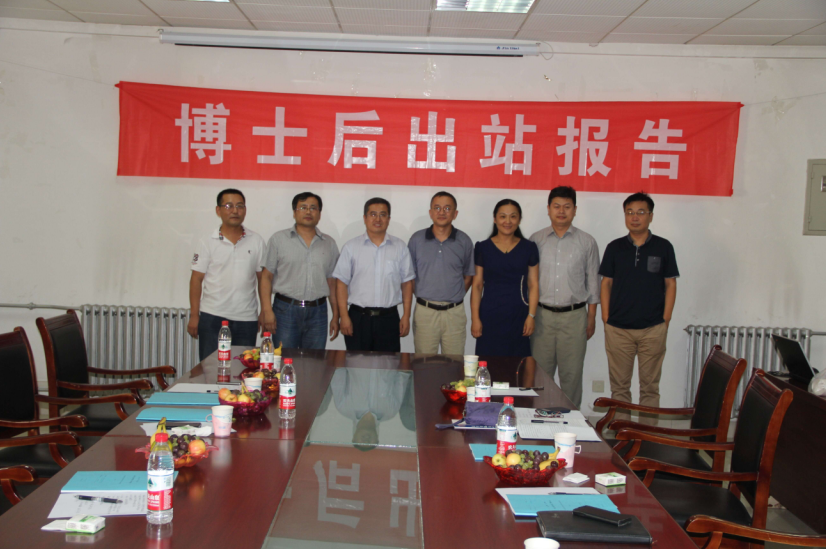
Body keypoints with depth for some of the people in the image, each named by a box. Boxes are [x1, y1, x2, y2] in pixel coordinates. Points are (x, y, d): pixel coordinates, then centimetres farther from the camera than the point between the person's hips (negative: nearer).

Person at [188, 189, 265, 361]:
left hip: (246, 319, 1)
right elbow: (196, 279, 2)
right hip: (212, 318, -1)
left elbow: (262, 278, 9)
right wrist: (194, 315, -3)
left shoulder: (256, 241, 6)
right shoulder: (208, 243, 2)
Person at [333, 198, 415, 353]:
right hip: (358, 317, -1)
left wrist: (406, 316, 2)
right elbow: (341, 282, 2)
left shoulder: (400, 247, 7)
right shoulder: (351, 247, 4)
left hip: (389, 318, 1)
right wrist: (344, 316, -5)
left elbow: (407, 283, 7)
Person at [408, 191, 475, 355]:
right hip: (425, 311, 0)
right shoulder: (417, 239, 2)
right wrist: (422, 296, 2)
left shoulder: (464, 241, 3)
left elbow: (469, 275, 13)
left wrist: (456, 296, 4)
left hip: (454, 313, 0)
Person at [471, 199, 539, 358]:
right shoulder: (483, 248, 5)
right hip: (489, 317, -1)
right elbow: (477, 285, 4)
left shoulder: (528, 248, 7)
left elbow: (533, 285, 7)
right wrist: (475, 318, -1)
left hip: (518, 317, 1)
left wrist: (531, 315, -1)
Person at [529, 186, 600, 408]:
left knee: (572, 373, 3)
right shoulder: (536, 240, 6)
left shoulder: (587, 242, 4)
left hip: (574, 316, -1)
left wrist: (591, 317, 5)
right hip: (542, 314, 1)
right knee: (540, 371, 4)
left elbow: (593, 281, 8)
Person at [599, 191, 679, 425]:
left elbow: (670, 284, 4)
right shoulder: (614, 248, 5)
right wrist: (606, 319, 0)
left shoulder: (663, 247, 2)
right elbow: (606, 284, 7)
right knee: (619, 386, 7)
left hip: (653, 329, -1)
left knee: (650, 386, 7)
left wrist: (665, 320, -2)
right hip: (618, 329, 1)